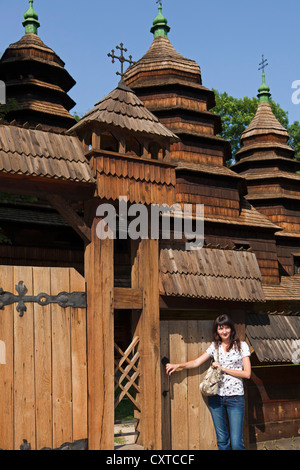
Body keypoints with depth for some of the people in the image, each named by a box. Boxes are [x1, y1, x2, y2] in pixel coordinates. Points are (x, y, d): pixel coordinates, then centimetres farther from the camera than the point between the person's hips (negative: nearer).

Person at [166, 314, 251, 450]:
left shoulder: (241, 346, 0)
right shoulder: (214, 346, 9)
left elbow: (247, 373, -6)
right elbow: (196, 362, 11)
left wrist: (223, 369, -9)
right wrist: (178, 365, -2)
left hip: (235, 398, -3)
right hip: (216, 397, 3)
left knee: (236, 443, -8)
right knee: (222, 440, 9)